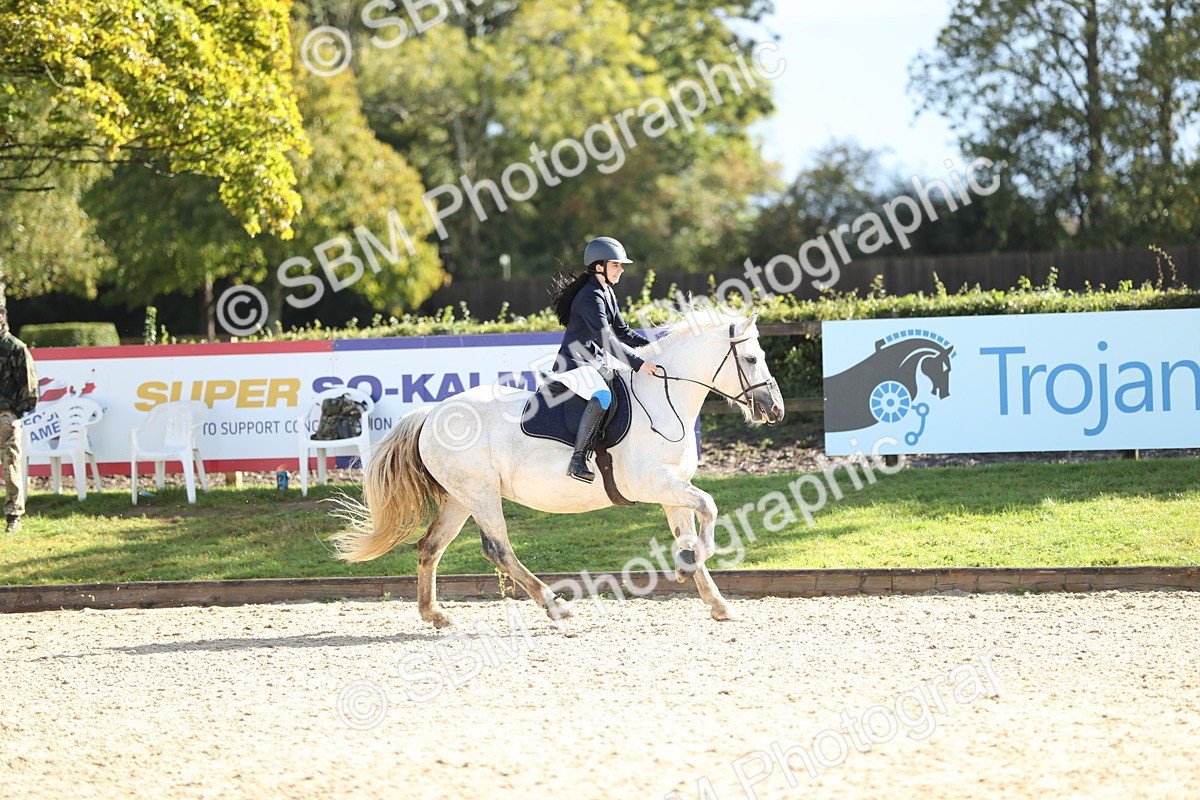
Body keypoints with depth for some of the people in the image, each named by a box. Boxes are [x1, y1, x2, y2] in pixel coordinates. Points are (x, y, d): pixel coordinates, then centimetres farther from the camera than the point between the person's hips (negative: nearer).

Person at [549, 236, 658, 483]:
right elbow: (606, 339, -27)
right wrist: (639, 363, -31)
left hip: (597, 364, 11)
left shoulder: (607, 293, 14)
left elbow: (621, 331, 21)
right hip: (575, 365, -11)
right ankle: (578, 461, -36)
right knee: (602, 397, -36)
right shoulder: (590, 297, -19)